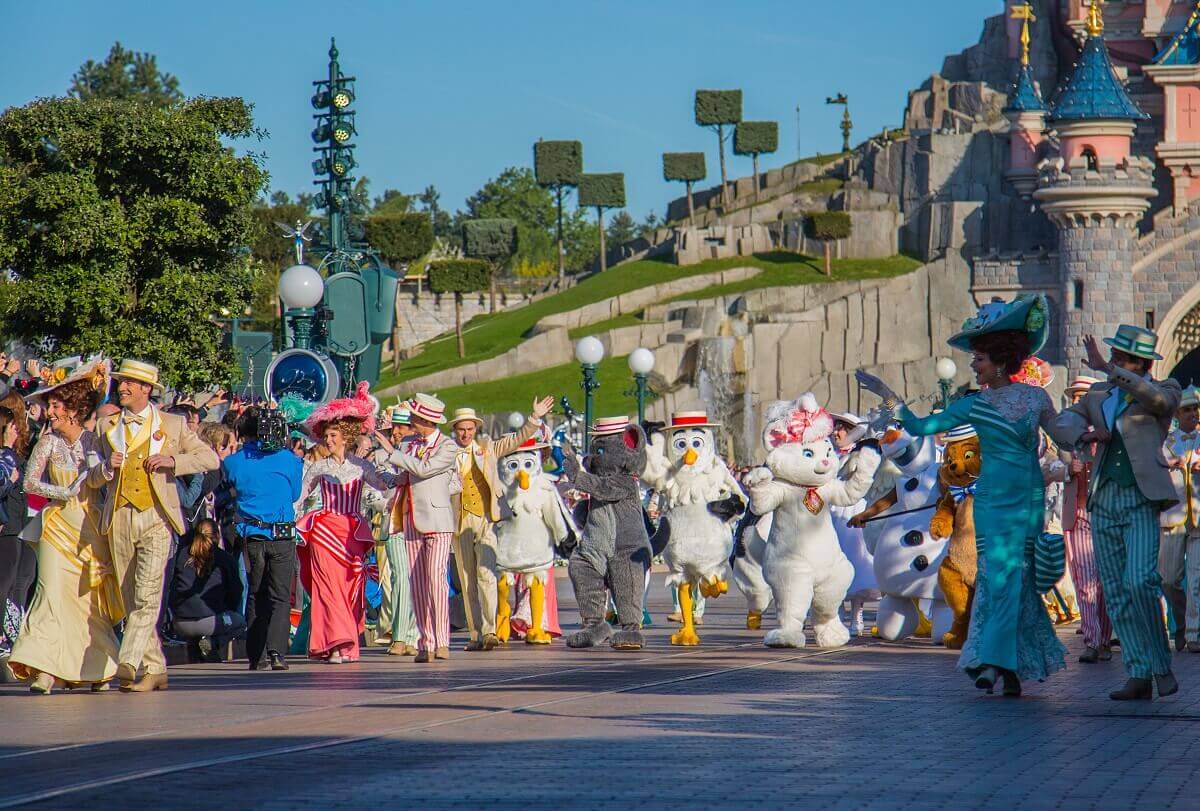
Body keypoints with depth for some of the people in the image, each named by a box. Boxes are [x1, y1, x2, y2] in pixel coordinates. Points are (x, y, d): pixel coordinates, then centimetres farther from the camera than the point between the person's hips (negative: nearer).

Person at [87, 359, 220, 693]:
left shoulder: (172, 424, 8)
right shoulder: (107, 426, 15)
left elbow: (211, 459, 5)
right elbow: (92, 480, 15)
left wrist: (173, 460, -9)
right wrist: (107, 467, -7)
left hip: (155, 518, -4)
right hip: (119, 519, 4)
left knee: (147, 595, -18)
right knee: (130, 600, 5)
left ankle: (129, 662, -25)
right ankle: (154, 670, 13)